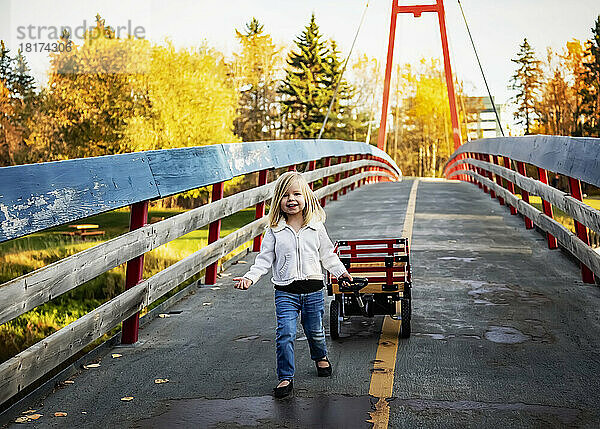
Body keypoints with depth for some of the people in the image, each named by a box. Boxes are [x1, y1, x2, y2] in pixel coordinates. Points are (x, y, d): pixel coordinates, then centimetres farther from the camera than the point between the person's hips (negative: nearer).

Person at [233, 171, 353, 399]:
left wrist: (342, 272, 7)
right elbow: (264, 259, 0)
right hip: (285, 292, -1)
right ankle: (285, 378, 3)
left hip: (313, 289, 1)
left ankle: (320, 357, 45)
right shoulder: (274, 230, 0)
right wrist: (249, 277, -12)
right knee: (285, 333, -11)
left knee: (315, 331, 13)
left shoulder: (316, 227, 3)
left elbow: (327, 254, 13)